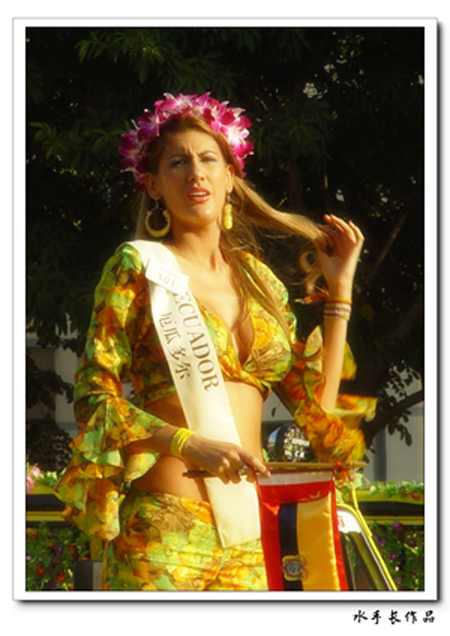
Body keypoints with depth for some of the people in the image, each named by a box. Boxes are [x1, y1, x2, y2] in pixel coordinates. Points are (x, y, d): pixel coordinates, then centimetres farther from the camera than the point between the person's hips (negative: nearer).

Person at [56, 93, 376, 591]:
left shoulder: (260, 281, 17)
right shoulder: (139, 267, 2)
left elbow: (317, 405, 13)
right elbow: (93, 399, -4)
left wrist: (339, 289, 15)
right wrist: (191, 445, -18)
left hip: (250, 527, 5)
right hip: (166, 525, -5)